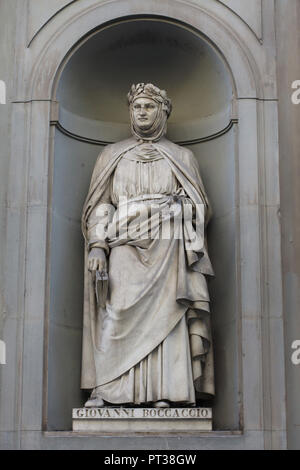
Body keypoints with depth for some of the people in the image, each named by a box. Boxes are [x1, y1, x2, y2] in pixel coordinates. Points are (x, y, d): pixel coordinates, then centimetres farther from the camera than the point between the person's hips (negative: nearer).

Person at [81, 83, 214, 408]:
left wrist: (183, 205, -7)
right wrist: (97, 246, -4)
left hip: (167, 249, 0)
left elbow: (200, 209, 15)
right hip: (125, 249, 0)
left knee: (165, 315, -10)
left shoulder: (182, 157, 18)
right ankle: (106, 389, -12)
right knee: (118, 314, -13)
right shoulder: (111, 155, 18)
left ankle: (164, 392, -10)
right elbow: (99, 206, 10)